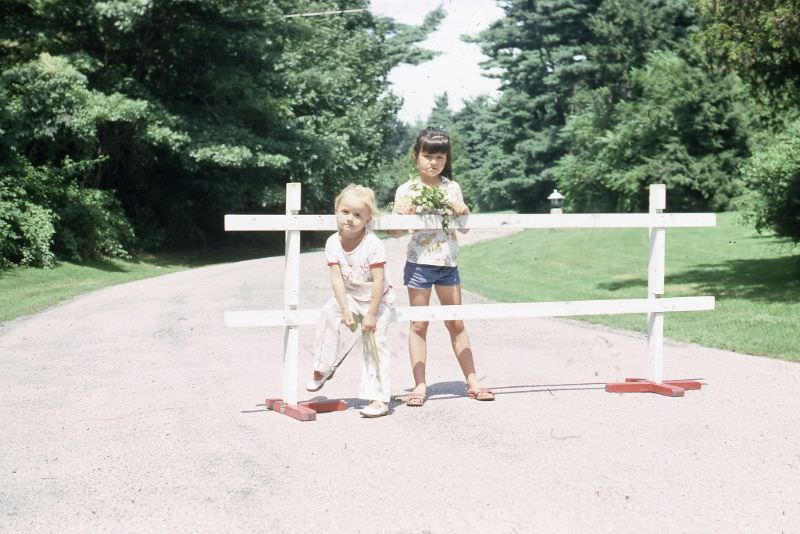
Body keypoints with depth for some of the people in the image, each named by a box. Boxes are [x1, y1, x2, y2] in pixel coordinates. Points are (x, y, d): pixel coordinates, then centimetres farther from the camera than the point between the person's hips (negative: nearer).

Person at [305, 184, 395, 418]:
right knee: (328, 313, -21)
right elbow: (336, 278, -12)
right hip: (349, 296, 4)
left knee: (375, 343, -8)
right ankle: (323, 368, -4)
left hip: (377, 298, -4)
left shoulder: (373, 245, -24)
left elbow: (378, 282, -23)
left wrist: (371, 314, -22)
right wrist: (345, 310, -18)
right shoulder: (333, 243, -12)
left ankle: (378, 398, -3)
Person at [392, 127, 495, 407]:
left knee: (457, 324, 9)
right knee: (419, 324, 2)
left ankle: (472, 382, 13)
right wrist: (407, 214, -22)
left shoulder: (452, 188, 7)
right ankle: (420, 385, 5)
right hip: (419, 262, -3)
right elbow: (395, 231, -3)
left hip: (448, 263, 3)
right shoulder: (407, 190, -2)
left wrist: (462, 212, -10)